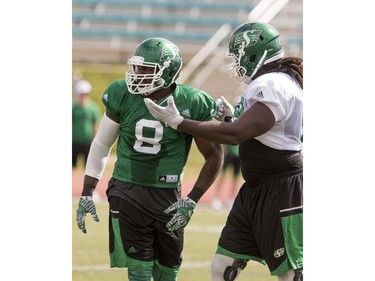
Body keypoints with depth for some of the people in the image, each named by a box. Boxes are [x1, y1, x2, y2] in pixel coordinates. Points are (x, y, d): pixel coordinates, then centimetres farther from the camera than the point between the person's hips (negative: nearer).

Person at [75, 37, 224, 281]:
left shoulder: (191, 104, -10)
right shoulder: (123, 96, -4)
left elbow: (214, 155, -2)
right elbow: (101, 145, 9)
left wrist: (192, 201, -10)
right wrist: (86, 194, 7)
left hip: (168, 197, 0)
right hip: (128, 194, 0)